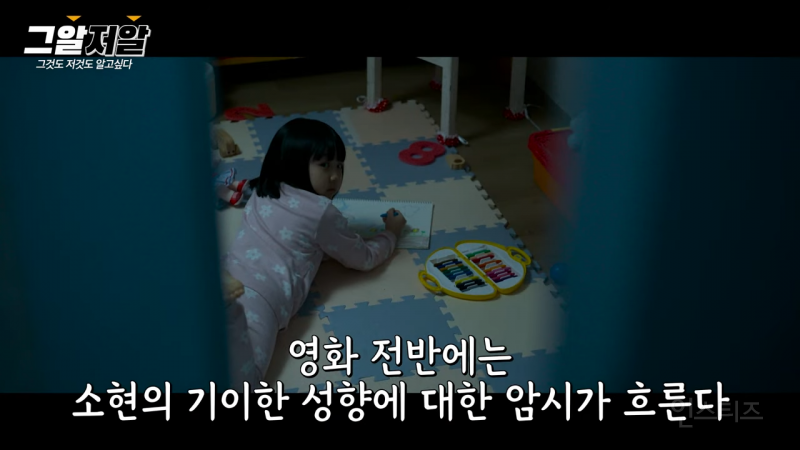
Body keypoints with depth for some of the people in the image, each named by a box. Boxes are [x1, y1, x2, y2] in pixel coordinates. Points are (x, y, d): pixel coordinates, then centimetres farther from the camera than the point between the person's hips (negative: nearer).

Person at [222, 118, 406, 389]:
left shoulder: (262, 194, 26)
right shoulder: (321, 212, 7)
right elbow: (364, 258, 22)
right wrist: (391, 234, 40)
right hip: (257, 299, -8)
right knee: (232, 377, -30)